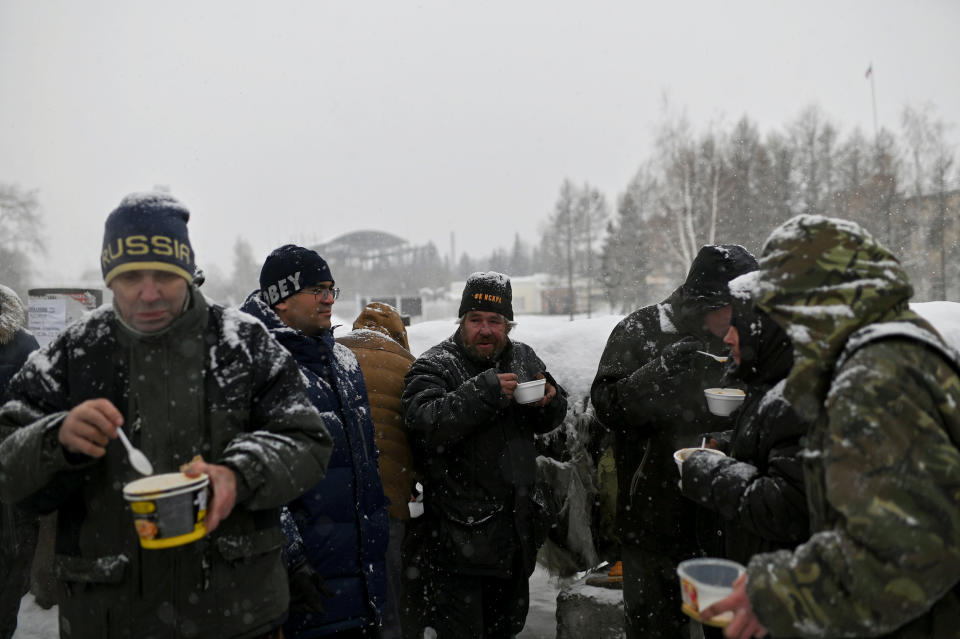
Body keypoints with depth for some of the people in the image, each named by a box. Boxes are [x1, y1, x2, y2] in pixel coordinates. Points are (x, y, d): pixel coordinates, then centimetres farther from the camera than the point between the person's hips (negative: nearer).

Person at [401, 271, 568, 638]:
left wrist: (549, 402, -8)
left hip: (515, 525, 6)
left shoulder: (523, 358, 6)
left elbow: (552, 418, 15)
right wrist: (485, 390, -34)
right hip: (458, 535, -6)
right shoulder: (434, 367, -12)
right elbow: (425, 422, -30)